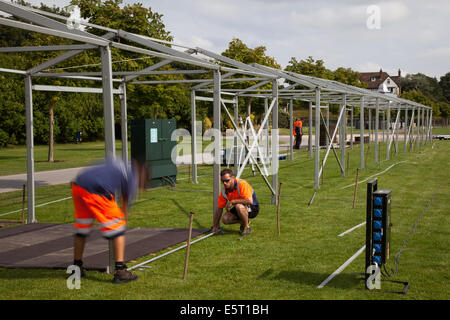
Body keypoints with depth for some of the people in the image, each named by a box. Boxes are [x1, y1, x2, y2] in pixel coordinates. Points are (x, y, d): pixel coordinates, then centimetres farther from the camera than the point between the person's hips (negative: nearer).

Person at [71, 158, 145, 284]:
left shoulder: (120, 165, 29)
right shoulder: (132, 178, 11)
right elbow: (125, 207, 15)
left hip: (77, 185, 7)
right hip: (96, 190, -7)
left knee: (81, 228, 22)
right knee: (117, 228, 5)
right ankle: (120, 271, 2)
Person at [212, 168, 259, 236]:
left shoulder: (242, 184, -27)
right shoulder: (224, 191, -7)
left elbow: (249, 201, -37)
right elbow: (219, 208, 2)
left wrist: (232, 201, -31)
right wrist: (215, 227, 5)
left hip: (252, 208, -6)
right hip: (239, 210, 7)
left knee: (239, 206, -37)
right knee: (225, 219, -16)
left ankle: (247, 227, -13)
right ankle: (244, 222, 11)